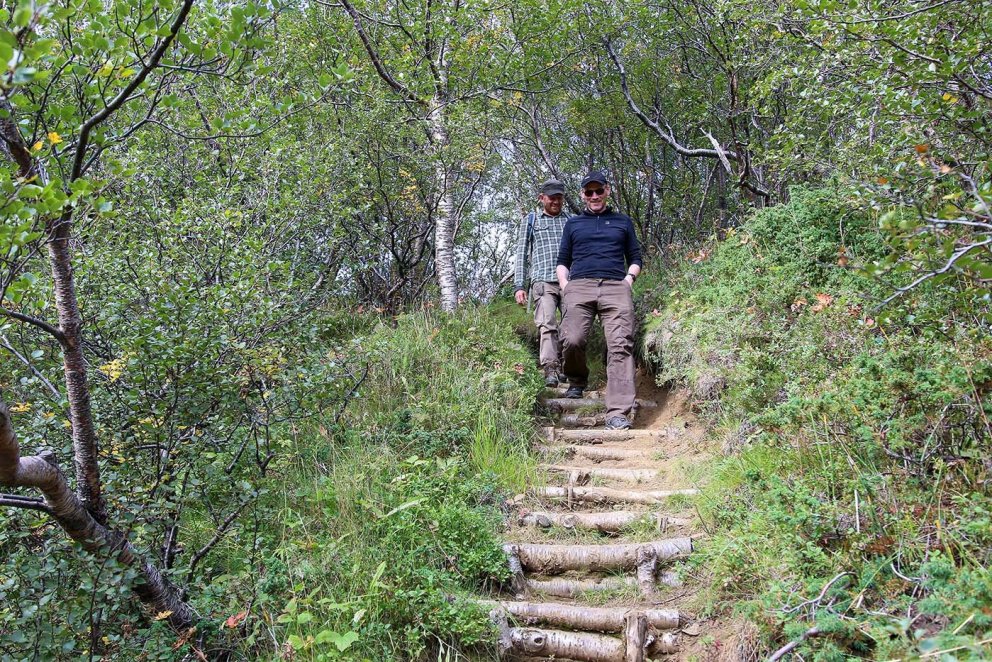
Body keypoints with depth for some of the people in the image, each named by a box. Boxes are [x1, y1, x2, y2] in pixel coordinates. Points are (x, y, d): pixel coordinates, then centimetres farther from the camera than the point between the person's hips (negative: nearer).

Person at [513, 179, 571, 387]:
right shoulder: (530, 220, 17)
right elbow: (521, 254, 13)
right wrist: (518, 286, 2)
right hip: (543, 281, -2)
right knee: (547, 325, -17)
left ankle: (566, 367, 6)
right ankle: (550, 369, -24)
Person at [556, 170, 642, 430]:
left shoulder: (623, 221, 25)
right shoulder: (573, 223, 25)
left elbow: (635, 258, 25)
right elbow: (562, 261, 24)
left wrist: (629, 278, 4)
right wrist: (564, 285, 5)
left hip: (616, 288, 0)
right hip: (579, 286, 0)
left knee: (620, 345, -18)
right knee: (571, 341, -21)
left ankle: (618, 413, -25)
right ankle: (577, 383, 11)